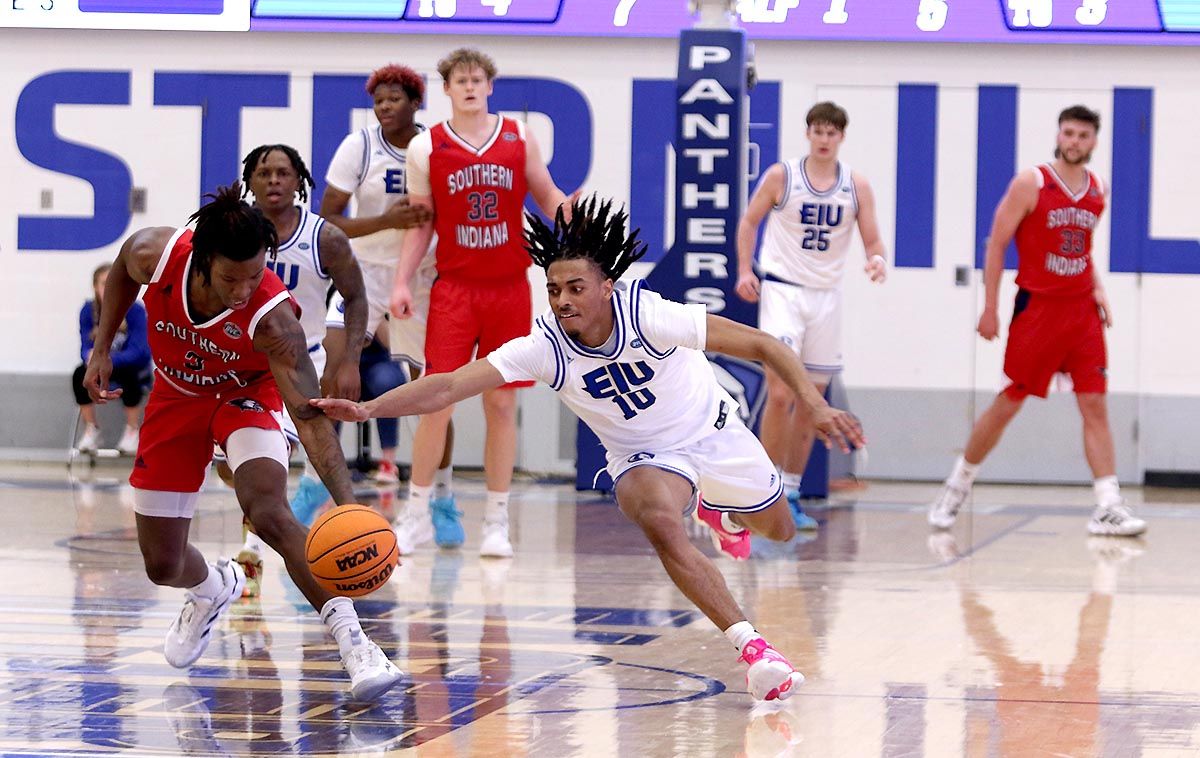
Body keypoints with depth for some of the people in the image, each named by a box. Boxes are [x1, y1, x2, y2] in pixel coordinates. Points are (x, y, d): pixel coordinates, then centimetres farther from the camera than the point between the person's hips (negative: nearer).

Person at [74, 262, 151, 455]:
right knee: (80, 375, -26)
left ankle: (132, 432, -18)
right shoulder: (88, 311, -10)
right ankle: (91, 430, -8)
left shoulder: (135, 310, -21)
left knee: (128, 374, -36)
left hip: (132, 366, -3)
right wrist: (91, 357, -40)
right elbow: (86, 347, -13)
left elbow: (137, 352, -28)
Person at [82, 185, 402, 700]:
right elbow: (122, 268, -2)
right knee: (162, 567, 5)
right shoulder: (155, 254, -29)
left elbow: (309, 416, -41)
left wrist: (348, 504, -52)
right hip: (177, 394, 3)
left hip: (248, 392, -3)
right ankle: (212, 589, 41)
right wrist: (102, 348, 0)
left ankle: (351, 639, -30)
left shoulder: (273, 317, -37)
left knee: (268, 513, -33)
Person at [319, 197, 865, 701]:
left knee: (777, 530, 19)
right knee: (660, 522, -34)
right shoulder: (543, 348, -26)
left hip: (713, 432, 1)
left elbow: (763, 346, -26)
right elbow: (449, 387, -33)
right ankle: (752, 648, -28)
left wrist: (815, 405, -36)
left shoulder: (651, 316, -32)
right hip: (644, 458, 0)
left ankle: (718, 511, 57)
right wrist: (368, 409, -47)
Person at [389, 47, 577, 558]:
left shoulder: (519, 140, 4)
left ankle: (497, 522, 10)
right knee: (438, 400, -7)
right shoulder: (426, 148, 2)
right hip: (453, 287, -1)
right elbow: (420, 223, 6)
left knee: (502, 403, 3)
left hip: (509, 288, 1)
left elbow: (547, 197, 10)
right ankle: (417, 513, 6)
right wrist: (403, 282, -3)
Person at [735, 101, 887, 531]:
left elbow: (873, 241, 4)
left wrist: (877, 260, -19)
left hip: (826, 297, 4)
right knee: (780, 394, -16)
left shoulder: (857, 186, 3)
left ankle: (791, 494, 17)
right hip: (782, 290, -4)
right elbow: (749, 222, 6)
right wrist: (744, 270, -6)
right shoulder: (781, 176, -3)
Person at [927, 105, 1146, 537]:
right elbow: (997, 243, -5)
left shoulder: (1098, 191, 8)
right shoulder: (1031, 184, -8)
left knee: (1095, 405, -4)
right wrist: (990, 309, -8)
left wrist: (1097, 288, 5)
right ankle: (956, 489, 18)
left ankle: (1108, 508, -7)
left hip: (1082, 310, 4)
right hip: (1037, 306, -4)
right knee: (1009, 402, 1)